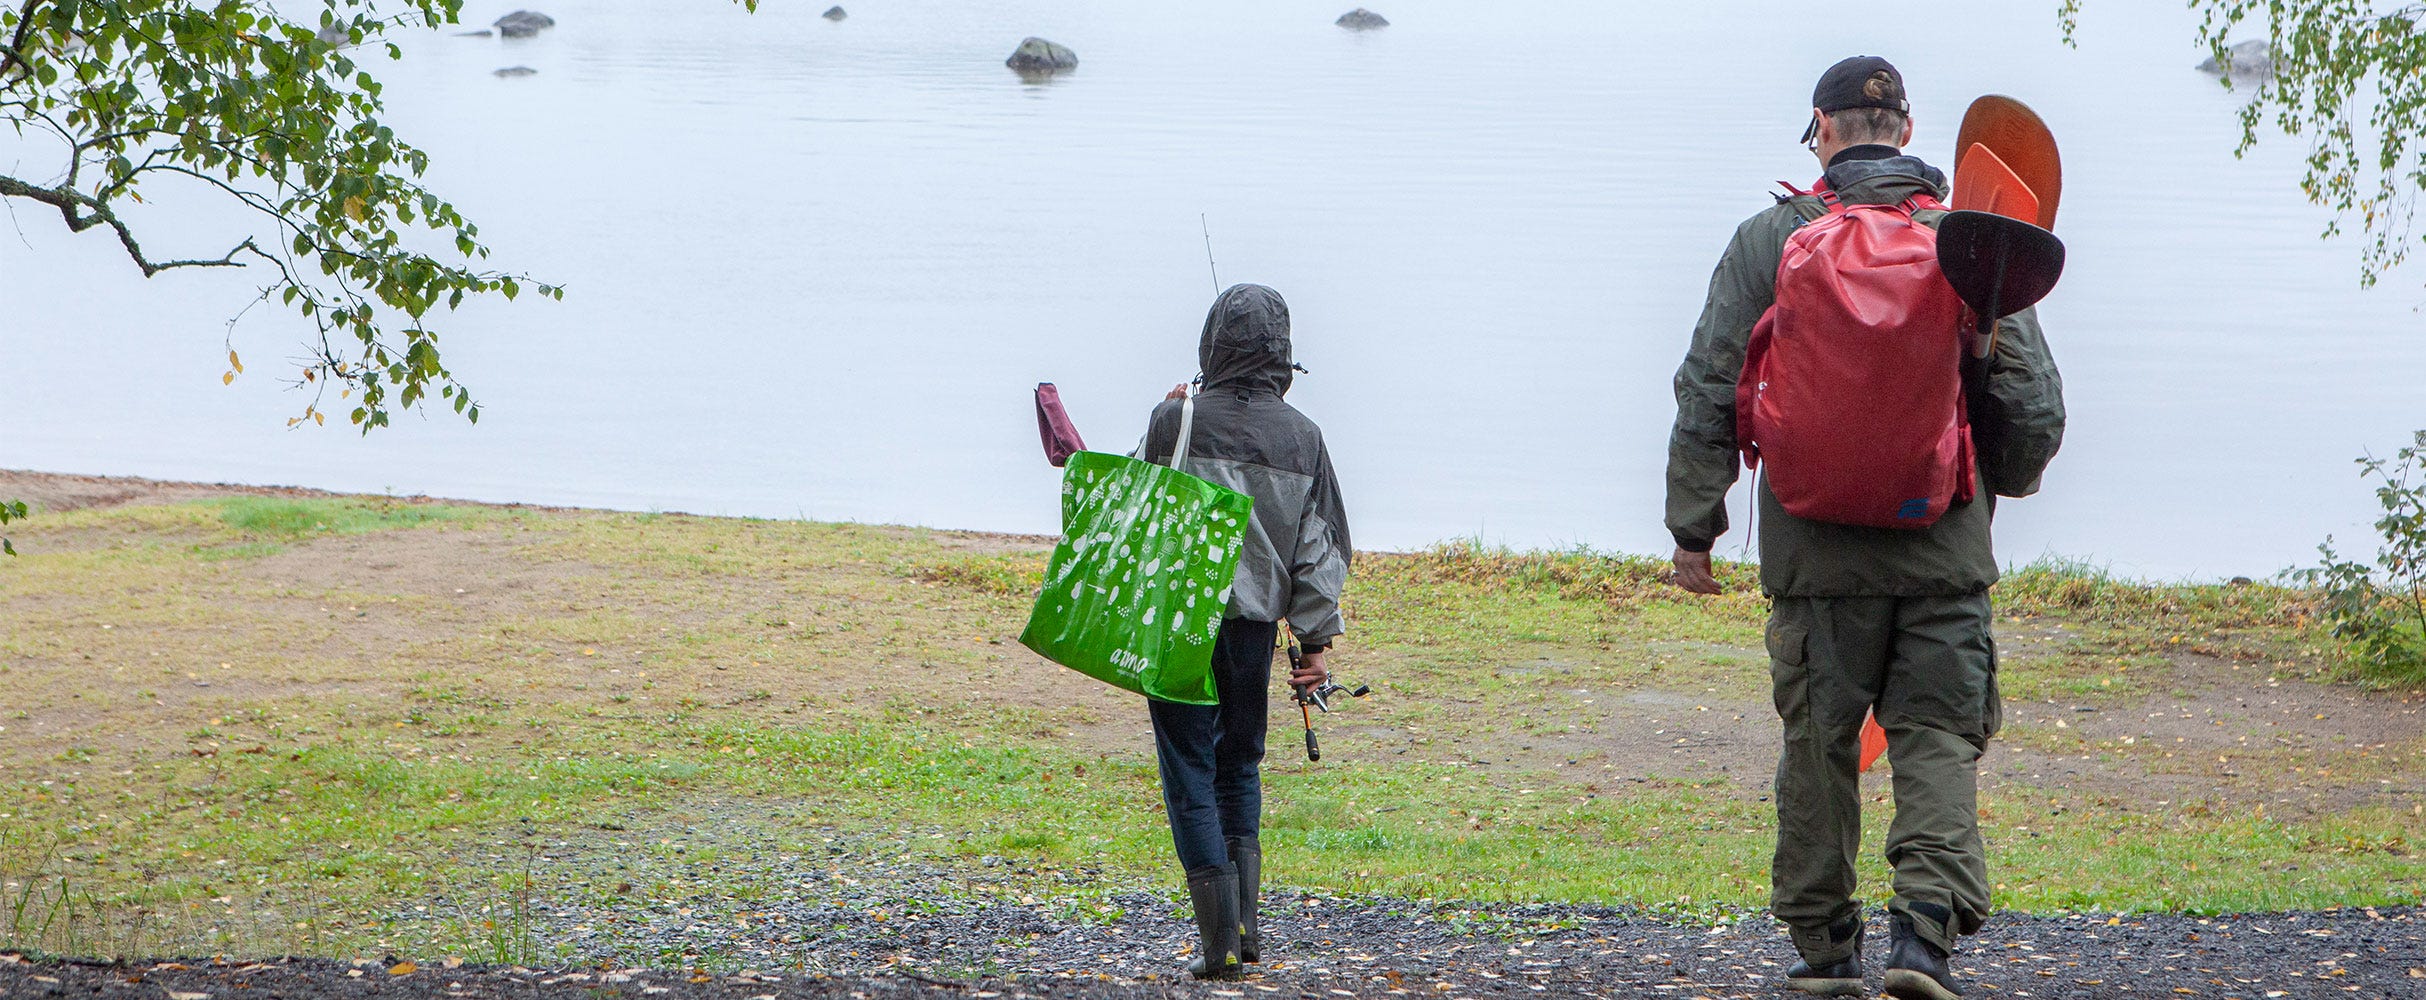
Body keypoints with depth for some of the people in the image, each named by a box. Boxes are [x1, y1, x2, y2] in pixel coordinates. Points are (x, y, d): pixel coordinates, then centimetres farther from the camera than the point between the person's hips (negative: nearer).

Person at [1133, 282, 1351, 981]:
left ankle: (1220, 942, -3)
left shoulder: (1177, 420, -9)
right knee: (1240, 767, 21)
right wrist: (1316, 639, 9)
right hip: (1254, 626, 3)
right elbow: (1321, 548, 3)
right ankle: (1245, 924, 16)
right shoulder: (1302, 437, 1)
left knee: (1191, 774, 2)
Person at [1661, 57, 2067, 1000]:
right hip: (1943, 550, 0)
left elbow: (1709, 393, -1)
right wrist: (1996, 487, 24)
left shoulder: (1770, 239, 0)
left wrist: (1693, 527, 7)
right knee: (1937, 739, 4)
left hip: (1817, 547, 0)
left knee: (1818, 743, 10)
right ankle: (1928, 921, -14)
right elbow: (2034, 407, 3)